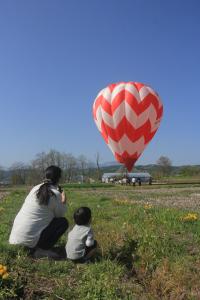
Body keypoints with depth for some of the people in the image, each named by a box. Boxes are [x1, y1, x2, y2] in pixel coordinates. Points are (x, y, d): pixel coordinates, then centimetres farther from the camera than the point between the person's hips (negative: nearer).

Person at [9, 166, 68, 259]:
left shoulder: (36, 188, 8)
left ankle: (34, 248, 14)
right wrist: (63, 202, 19)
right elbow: (60, 214, 3)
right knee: (63, 222, 8)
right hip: (30, 237, -7)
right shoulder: (55, 194, -10)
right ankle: (42, 250, 0)